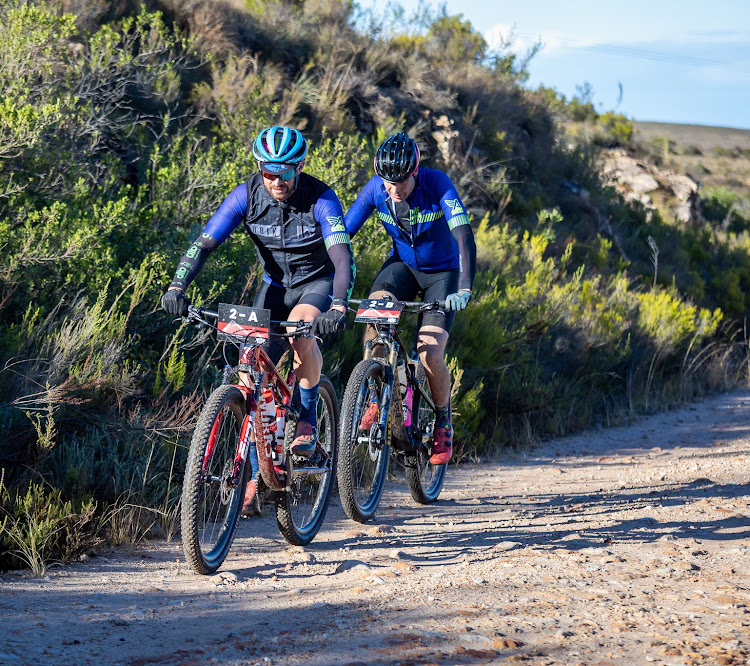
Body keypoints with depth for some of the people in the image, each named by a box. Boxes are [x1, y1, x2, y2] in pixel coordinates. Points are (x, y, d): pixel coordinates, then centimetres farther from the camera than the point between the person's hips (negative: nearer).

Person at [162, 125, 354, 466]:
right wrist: (176, 287, -35)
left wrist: (338, 307, -52)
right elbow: (204, 243, -20)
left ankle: (307, 418, -14)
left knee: (301, 329, -34)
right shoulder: (247, 195, -17)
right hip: (275, 284, 3)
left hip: (318, 282, -3)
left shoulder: (320, 198, -25)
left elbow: (342, 256, -35)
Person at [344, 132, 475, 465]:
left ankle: (443, 422, 12)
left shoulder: (437, 184, -28)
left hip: (442, 272, -2)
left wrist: (465, 288, -51)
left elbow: (464, 237, -37)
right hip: (402, 264, 3)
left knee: (430, 356, -17)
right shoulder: (375, 189, -19)